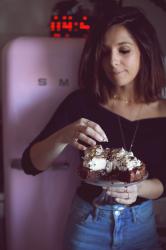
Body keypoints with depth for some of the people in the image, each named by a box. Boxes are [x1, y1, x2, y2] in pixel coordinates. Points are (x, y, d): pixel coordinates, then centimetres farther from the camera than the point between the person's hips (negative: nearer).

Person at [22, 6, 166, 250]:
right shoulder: (81, 103, -12)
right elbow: (30, 164, -15)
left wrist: (138, 188, -23)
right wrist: (64, 136, -33)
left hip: (141, 224, 1)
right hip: (88, 222, -1)